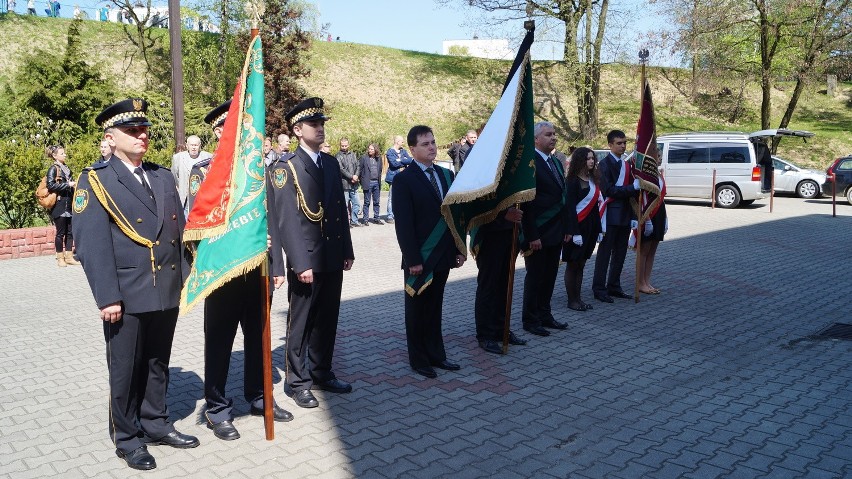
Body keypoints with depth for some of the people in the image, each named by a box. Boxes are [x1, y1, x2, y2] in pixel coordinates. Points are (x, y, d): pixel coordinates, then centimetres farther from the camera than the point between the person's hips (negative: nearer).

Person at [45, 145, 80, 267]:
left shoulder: (66, 169, 16)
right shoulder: (53, 169, -5)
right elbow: (50, 185, -16)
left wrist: (74, 184, 8)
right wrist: (67, 184, -18)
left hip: (69, 205, 7)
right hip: (59, 206, -7)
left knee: (70, 232, 7)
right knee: (61, 232, -1)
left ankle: (69, 257, 14)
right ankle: (60, 258, 7)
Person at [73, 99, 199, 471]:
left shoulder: (163, 176, 12)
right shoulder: (95, 180, -5)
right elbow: (92, 245, -11)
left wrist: (185, 277, 11)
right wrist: (107, 297, -16)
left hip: (167, 292, 5)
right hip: (127, 296, -5)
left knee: (158, 365, 17)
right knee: (126, 369, 9)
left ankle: (155, 424, 33)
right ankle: (127, 438, 25)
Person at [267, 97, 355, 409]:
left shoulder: (331, 163, 12)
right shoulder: (284, 168, -8)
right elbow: (286, 220, -14)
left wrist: (347, 251, 11)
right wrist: (301, 263, -19)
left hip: (333, 258, 6)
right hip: (306, 260, -6)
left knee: (327, 321, 15)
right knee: (301, 322, 6)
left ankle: (321, 373, 29)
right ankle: (297, 382, 19)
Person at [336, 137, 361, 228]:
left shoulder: (352, 155, 15)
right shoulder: (338, 156, -3)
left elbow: (357, 166, 11)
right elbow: (341, 169, -12)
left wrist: (356, 176, -7)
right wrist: (351, 177, -13)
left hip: (353, 184, 6)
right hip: (344, 184, -6)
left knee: (356, 204, 10)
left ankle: (354, 221, 21)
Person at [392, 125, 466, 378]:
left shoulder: (447, 174, 9)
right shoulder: (404, 179, -9)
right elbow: (403, 223, -13)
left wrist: (460, 248, 5)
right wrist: (412, 259, -16)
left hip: (443, 255, 5)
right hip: (419, 258, -5)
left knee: (435, 308, 15)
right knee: (417, 310, 9)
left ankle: (436, 354, 26)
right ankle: (419, 359, 21)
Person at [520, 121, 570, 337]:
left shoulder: (556, 163, 13)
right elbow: (526, 202, -17)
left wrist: (566, 227, 12)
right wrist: (532, 235, -19)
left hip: (556, 231, 8)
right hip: (538, 233, -8)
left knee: (550, 275, 14)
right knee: (535, 277, 3)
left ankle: (545, 315, 27)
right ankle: (531, 320, 15)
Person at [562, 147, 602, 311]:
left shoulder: (592, 179, 11)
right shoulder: (573, 181, -11)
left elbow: (595, 204, 13)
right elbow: (570, 207, -15)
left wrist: (597, 228, 7)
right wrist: (575, 232, -20)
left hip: (590, 226, 7)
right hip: (577, 226, -7)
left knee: (581, 265, 11)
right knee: (572, 264, 1)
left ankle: (578, 299, 18)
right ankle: (572, 300, 8)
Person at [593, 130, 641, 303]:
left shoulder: (626, 165, 15)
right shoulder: (605, 164, -8)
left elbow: (631, 192, 15)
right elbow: (608, 190, -18)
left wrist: (633, 216, 11)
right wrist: (632, 187, -22)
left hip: (625, 216, 7)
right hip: (611, 216, -7)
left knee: (620, 254, 11)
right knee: (605, 253, -2)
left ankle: (614, 287, 21)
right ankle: (599, 289, 4)